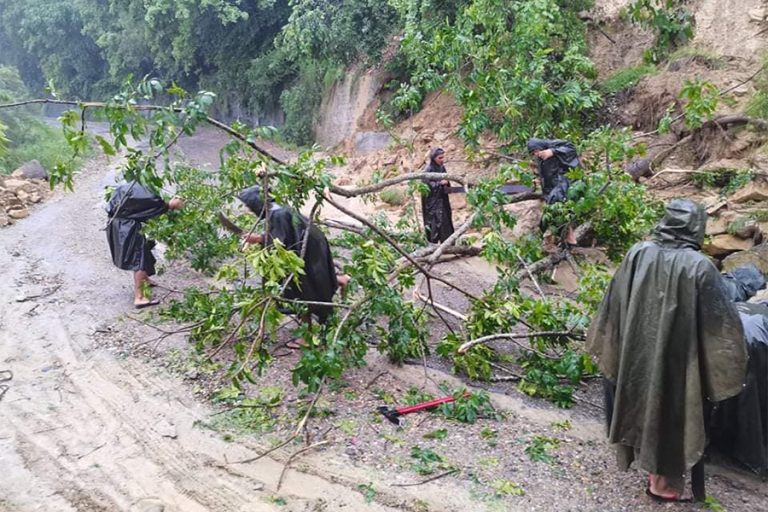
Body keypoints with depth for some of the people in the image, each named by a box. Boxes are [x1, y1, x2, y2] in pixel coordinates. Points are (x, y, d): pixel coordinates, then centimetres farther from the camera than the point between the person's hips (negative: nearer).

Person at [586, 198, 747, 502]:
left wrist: (605, 346, 12)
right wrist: (728, 368, 1)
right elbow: (721, 323, -13)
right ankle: (662, 482, 28)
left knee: (643, 402, 23)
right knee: (671, 411, 13)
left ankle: (651, 467, 43)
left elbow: (613, 305, -1)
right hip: (676, 358, -4)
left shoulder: (638, 255, -9)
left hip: (636, 352, 4)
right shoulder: (699, 267, -19)